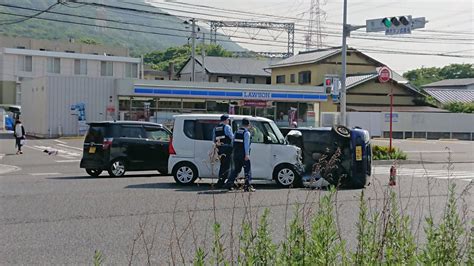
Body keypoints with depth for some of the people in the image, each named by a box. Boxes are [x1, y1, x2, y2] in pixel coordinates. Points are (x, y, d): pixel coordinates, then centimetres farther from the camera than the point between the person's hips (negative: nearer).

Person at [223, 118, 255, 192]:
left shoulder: (237, 132, 14)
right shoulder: (247, 133, -8)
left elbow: (233, 142, 17)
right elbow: (246, 144, -16)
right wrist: (247, 154, -19)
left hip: (236, 154, 7)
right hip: (243, 154, -7)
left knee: (236, 169, 16)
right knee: (247, 170, 1)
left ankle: (229, 184, 10)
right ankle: (247, 185, -3)